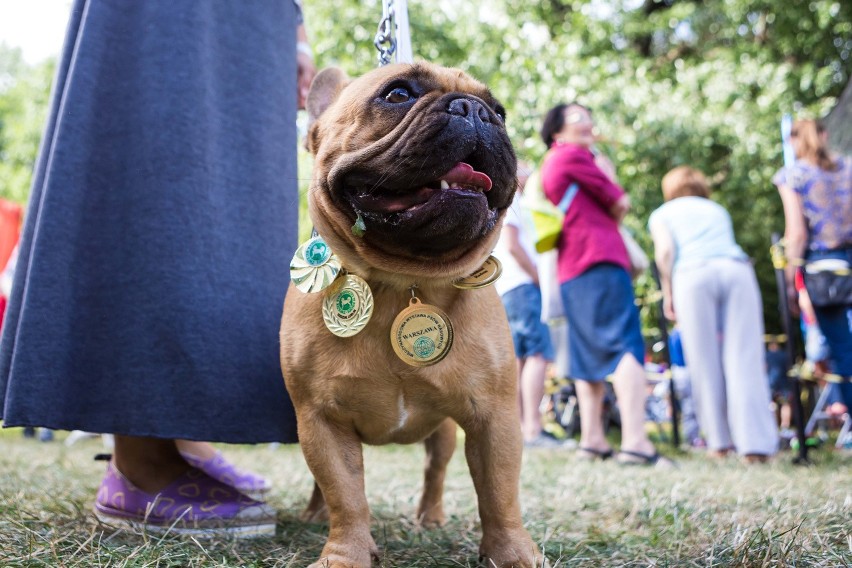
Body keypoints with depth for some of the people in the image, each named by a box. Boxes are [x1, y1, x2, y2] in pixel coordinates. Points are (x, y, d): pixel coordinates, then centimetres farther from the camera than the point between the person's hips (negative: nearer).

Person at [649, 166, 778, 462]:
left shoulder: (662, 214, 23)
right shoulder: (717, 210, 35)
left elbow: (665, 251, 5)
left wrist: (668, 294, 9)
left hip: (693, 274, -2)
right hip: (737, 270, 3)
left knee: (705, 362, 3)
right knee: (744, 358, -3)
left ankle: (720, 442, 6)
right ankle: (756, 442, -10)